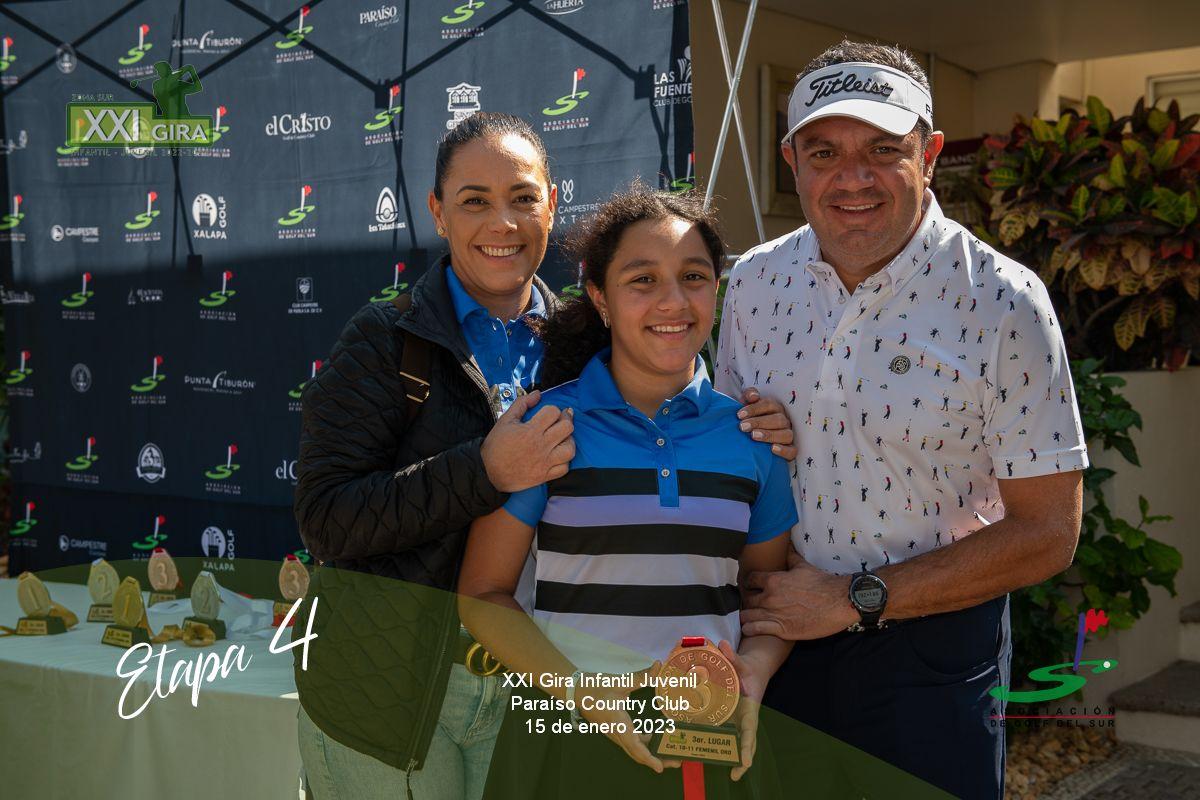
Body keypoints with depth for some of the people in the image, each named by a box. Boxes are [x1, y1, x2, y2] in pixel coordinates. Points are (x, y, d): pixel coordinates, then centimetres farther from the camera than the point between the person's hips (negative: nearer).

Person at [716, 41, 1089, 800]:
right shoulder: (756, 281, -2)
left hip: (932, 653, -3)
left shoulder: (1003, 302, -15)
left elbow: (1047, 532, -13)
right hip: (777, 631, 4)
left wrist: (858, 600, -15)